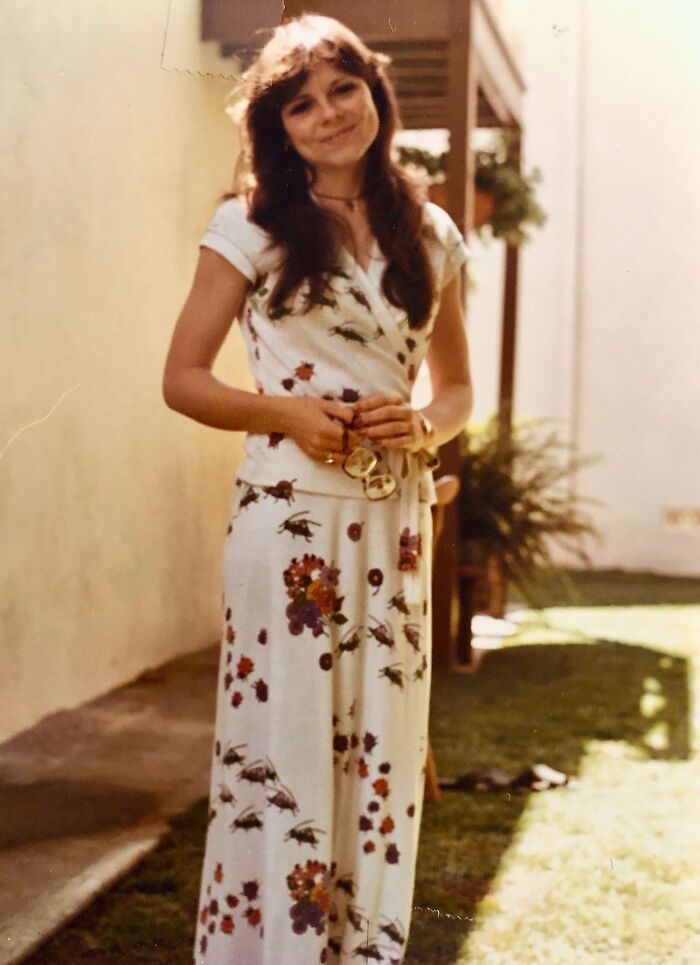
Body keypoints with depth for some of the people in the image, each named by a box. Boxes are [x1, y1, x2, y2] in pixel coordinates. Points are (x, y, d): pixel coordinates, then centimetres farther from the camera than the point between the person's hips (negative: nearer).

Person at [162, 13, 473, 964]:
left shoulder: (430, 235, 10)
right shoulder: (252, 226, 0)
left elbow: (457, 387, 18)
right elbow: (183, 378, 0)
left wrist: (426, 425, -5)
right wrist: (286, 412, -15)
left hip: (396, 520, 4)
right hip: (289, 516, -4)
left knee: (384, 748, 8)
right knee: (284, 743, 0)